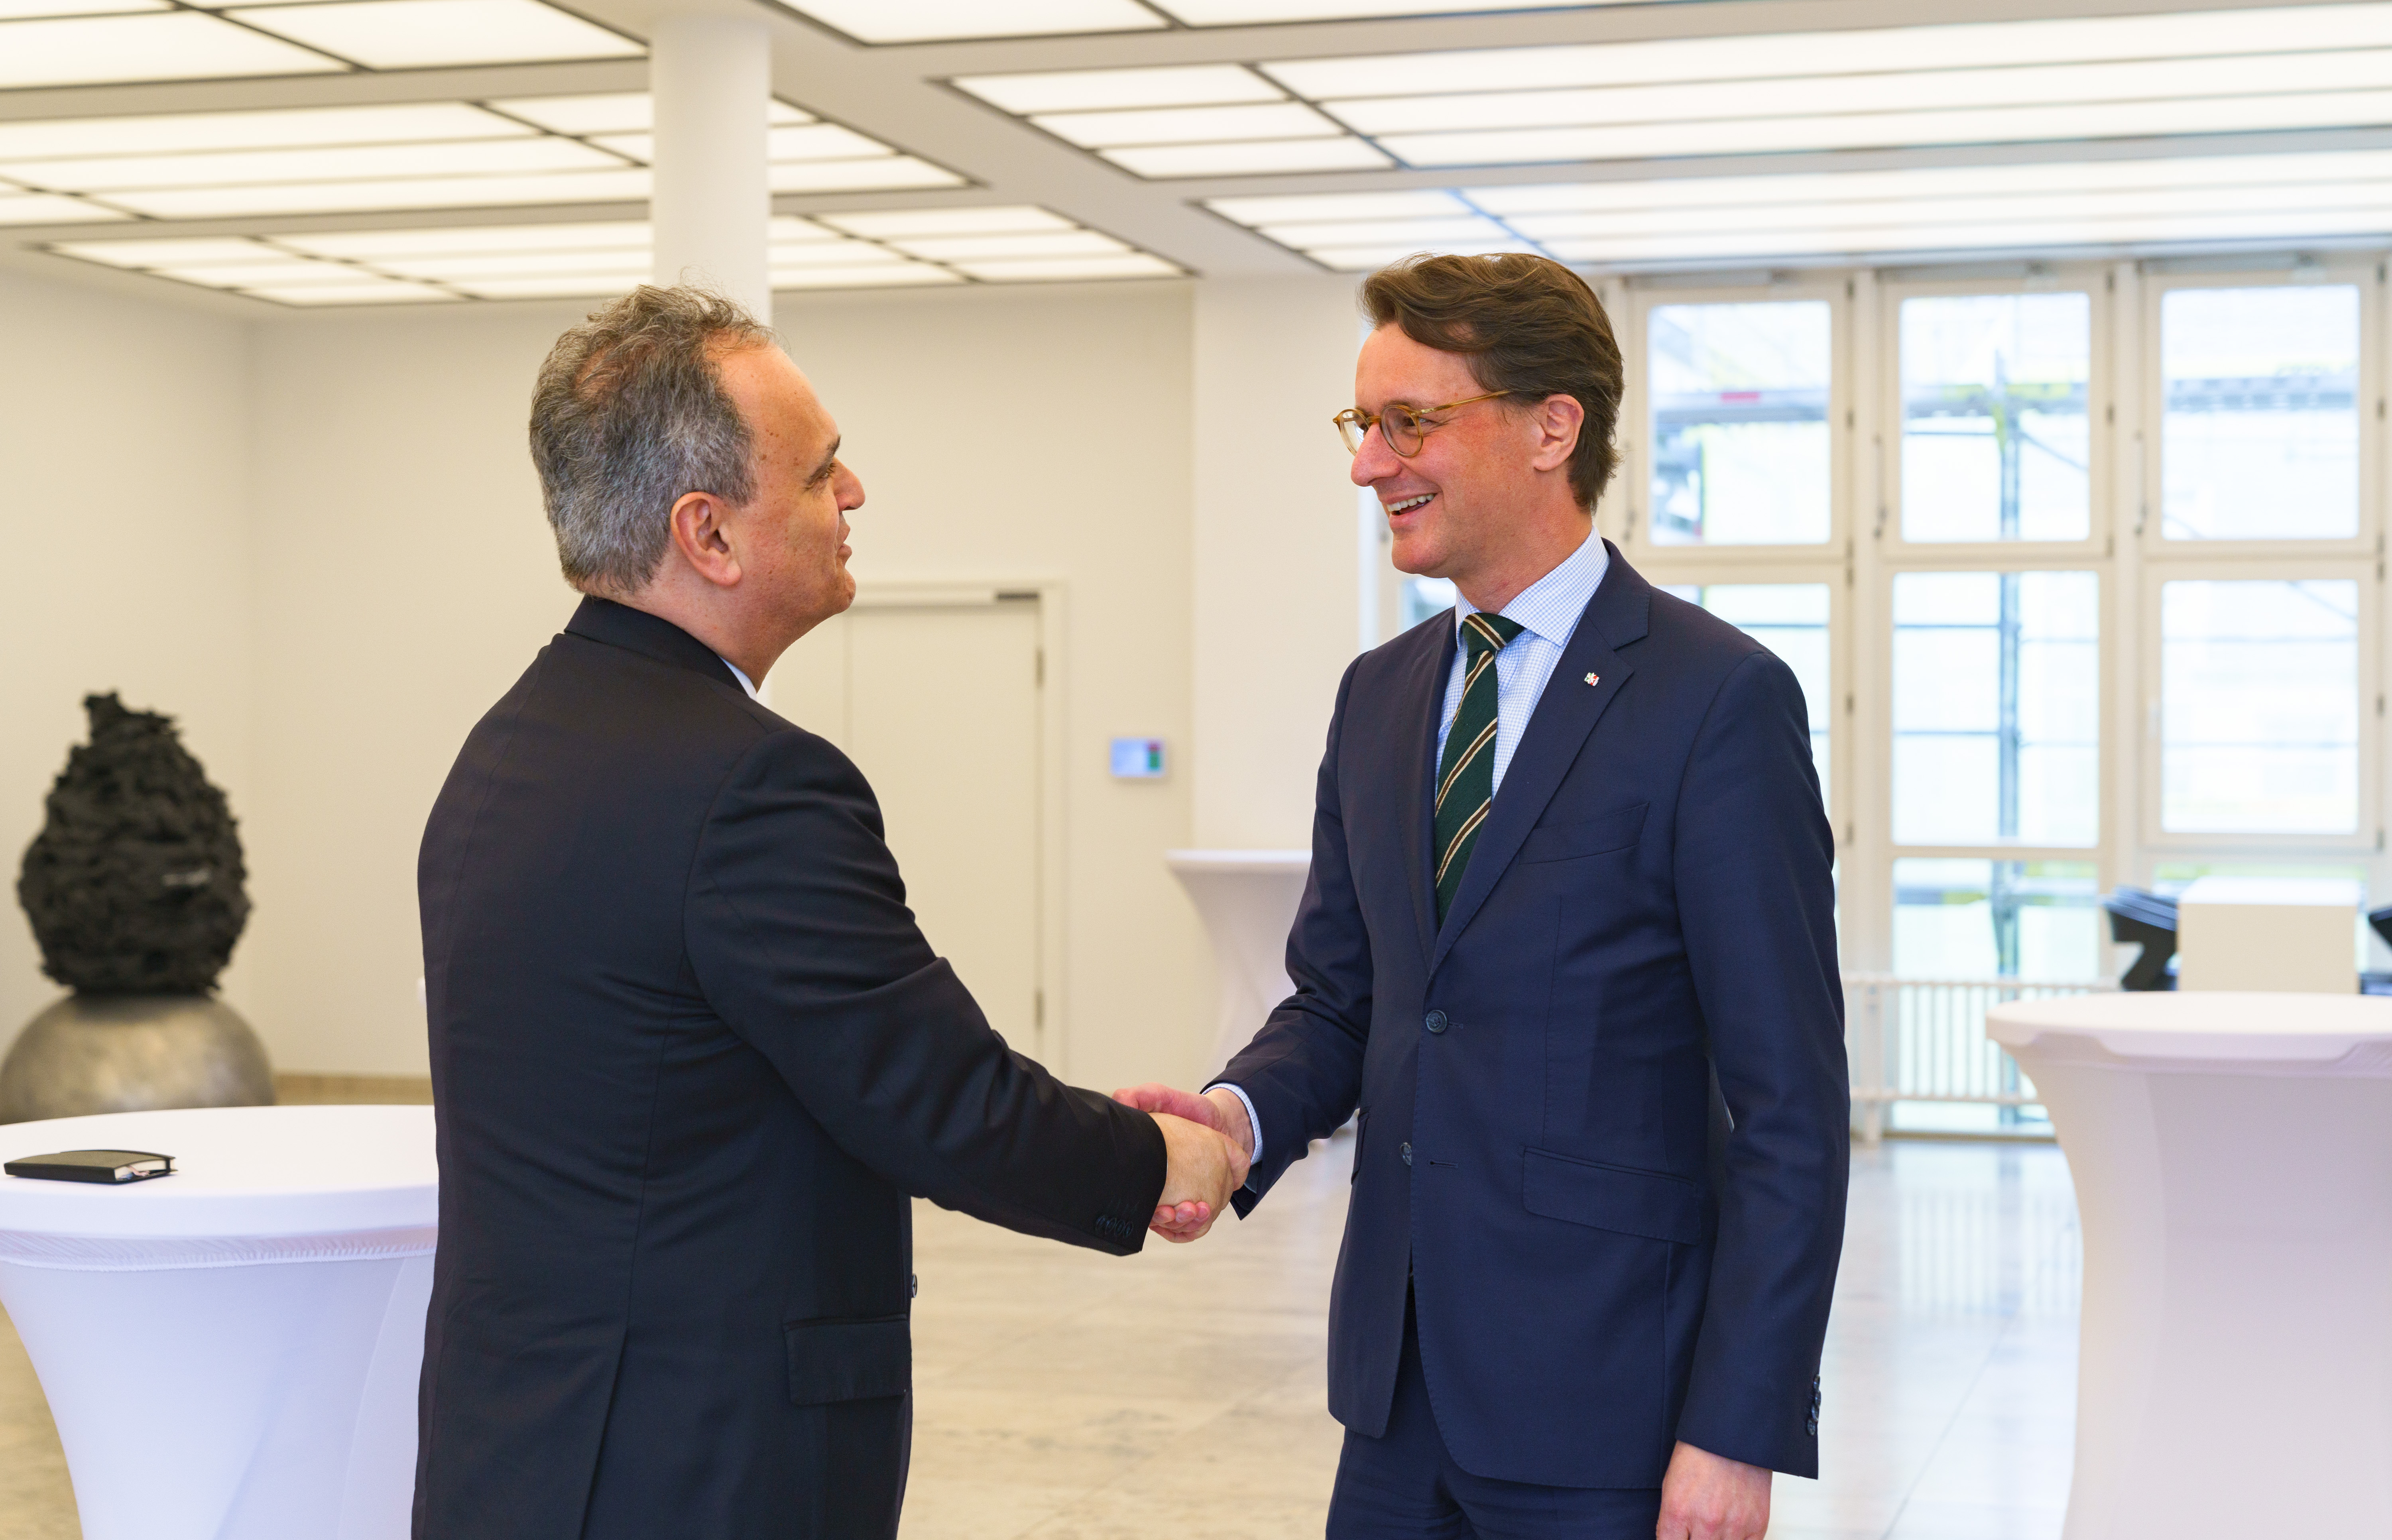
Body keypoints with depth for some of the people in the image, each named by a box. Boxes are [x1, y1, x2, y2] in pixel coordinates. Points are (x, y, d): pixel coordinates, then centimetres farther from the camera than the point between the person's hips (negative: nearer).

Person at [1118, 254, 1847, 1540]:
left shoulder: (1719, 698, -11)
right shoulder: (1380, 695, 10)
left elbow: (1791, 1107, -12)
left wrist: (1742, 1432, -16)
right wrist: (1240, 1115, -7)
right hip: (1404, 1387, 6)